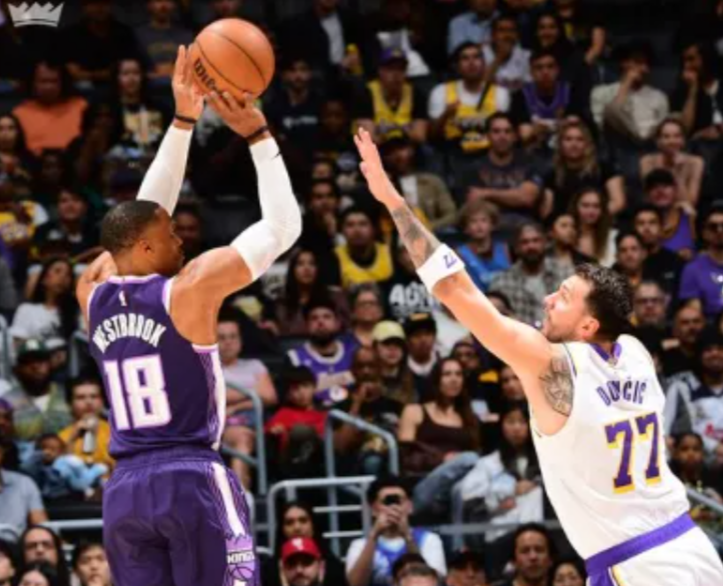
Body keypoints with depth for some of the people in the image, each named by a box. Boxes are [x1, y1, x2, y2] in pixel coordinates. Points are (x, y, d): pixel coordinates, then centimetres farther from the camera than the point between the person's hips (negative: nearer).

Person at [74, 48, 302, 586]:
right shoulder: (191, 289, -6)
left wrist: (183, 121, 23)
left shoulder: (94, 294, 10)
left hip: (124, 489, 6)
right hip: (194, 479, -6)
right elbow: (283, 226, -1)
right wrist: (257, 135, 5)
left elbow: (144, 213, 23)